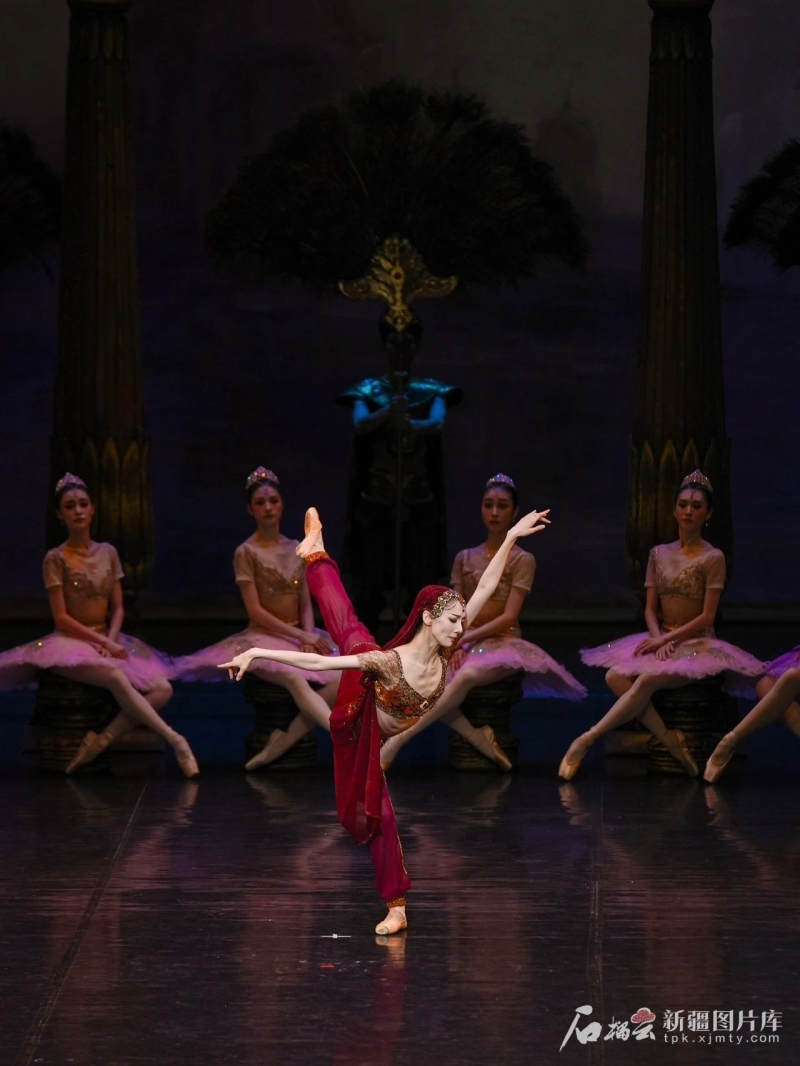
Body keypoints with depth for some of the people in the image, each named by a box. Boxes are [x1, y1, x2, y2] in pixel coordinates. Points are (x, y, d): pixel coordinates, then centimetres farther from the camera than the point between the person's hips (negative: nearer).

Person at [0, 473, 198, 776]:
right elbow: (61, 618, -8)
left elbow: (117, 608, 10)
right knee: (117, 677, -36)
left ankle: (103, 739, -23)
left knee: (162, 688, -18)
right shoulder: (56, 558, -3)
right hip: (71, 642, -5)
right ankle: (175, 741, -32)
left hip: (107, 641, 5)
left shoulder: (108, 553, 10)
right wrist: (103, 643, -16)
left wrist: (112, 641, -10)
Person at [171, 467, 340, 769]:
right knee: (295, 680, -37)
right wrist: (301, 636, -14)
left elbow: (306, 605, 13)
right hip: (261, 639, -5)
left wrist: (309, 639, -7)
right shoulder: (246, 553, -2)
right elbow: (256, 611, -8)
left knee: (340, 681, -24)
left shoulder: (297, 550, 13)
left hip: (299, 638, 5)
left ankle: (283, 742, -22)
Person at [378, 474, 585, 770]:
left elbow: (508, 617, -9)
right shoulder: (464, 558, 14)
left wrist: (466, 638, -17)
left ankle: (400, 739, -39)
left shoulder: (522, 560, 0)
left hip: (503, 643, -4)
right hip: (466, 644, 4)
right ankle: (482, 742, -24)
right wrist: (456, 646, -12)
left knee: (467, 676, -39)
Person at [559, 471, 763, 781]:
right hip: (661, 641, 6)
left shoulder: (712, 558, -4)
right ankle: (670, 741, -27)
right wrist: (658, 639, -12)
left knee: (646, 680, -33)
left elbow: (707, 617, -9)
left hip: (695, 643, -5)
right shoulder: (659, 554, 11)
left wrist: (666, 639, -16)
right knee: (615, 676, -24)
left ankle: (586, 741, -34)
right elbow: (650, 608, 8)